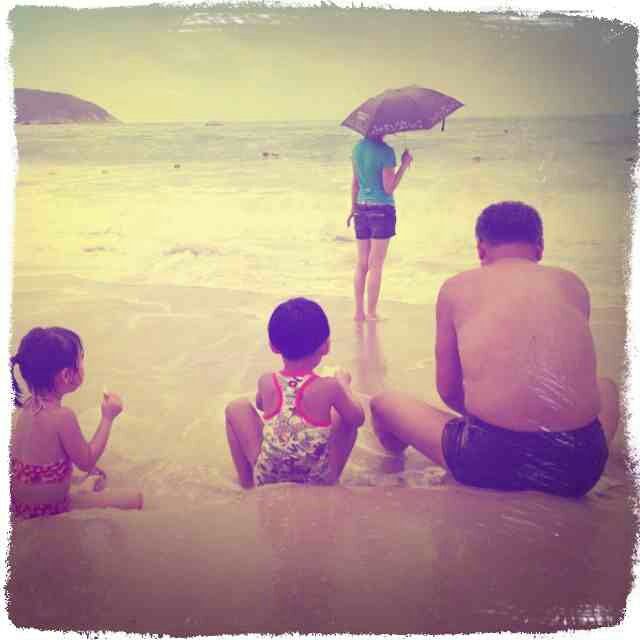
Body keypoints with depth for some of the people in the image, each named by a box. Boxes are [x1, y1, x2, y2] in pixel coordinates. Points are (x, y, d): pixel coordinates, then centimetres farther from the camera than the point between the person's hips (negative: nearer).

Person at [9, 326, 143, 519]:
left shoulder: (28, 405, -3)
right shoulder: (62, 416, -27)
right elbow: (87, 461, -15)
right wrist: (108, 417, -9)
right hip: (47, 512, -8)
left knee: (97, 476, 32)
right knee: (134, 499, -3)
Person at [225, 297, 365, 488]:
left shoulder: (266, 382, -13)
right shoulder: (329, 386, -20)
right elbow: (358, 419, -1)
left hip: (267, 482, 1)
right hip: (320, 482, 0)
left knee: (236, 408, 14)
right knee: (345, 414, 16)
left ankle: (247, 483, 20)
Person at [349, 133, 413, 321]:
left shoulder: (358, 148, 6)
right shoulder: (386, 152, -14)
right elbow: (389, 188, -14)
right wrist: (404, 165, -8)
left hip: (362, 209, 6)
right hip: (382, 210, -6)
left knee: (361, 264, 10)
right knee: (375, 265, 1)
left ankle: (359, 312, 15)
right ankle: (371, 313, 6)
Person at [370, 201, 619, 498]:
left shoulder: (457, 287, 6)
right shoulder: (572, 284, 12)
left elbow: (448, 390, 10)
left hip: (489, 460, -2)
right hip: (579, 463, 3)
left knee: (384, 403, 22)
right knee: (605, 387, 37)